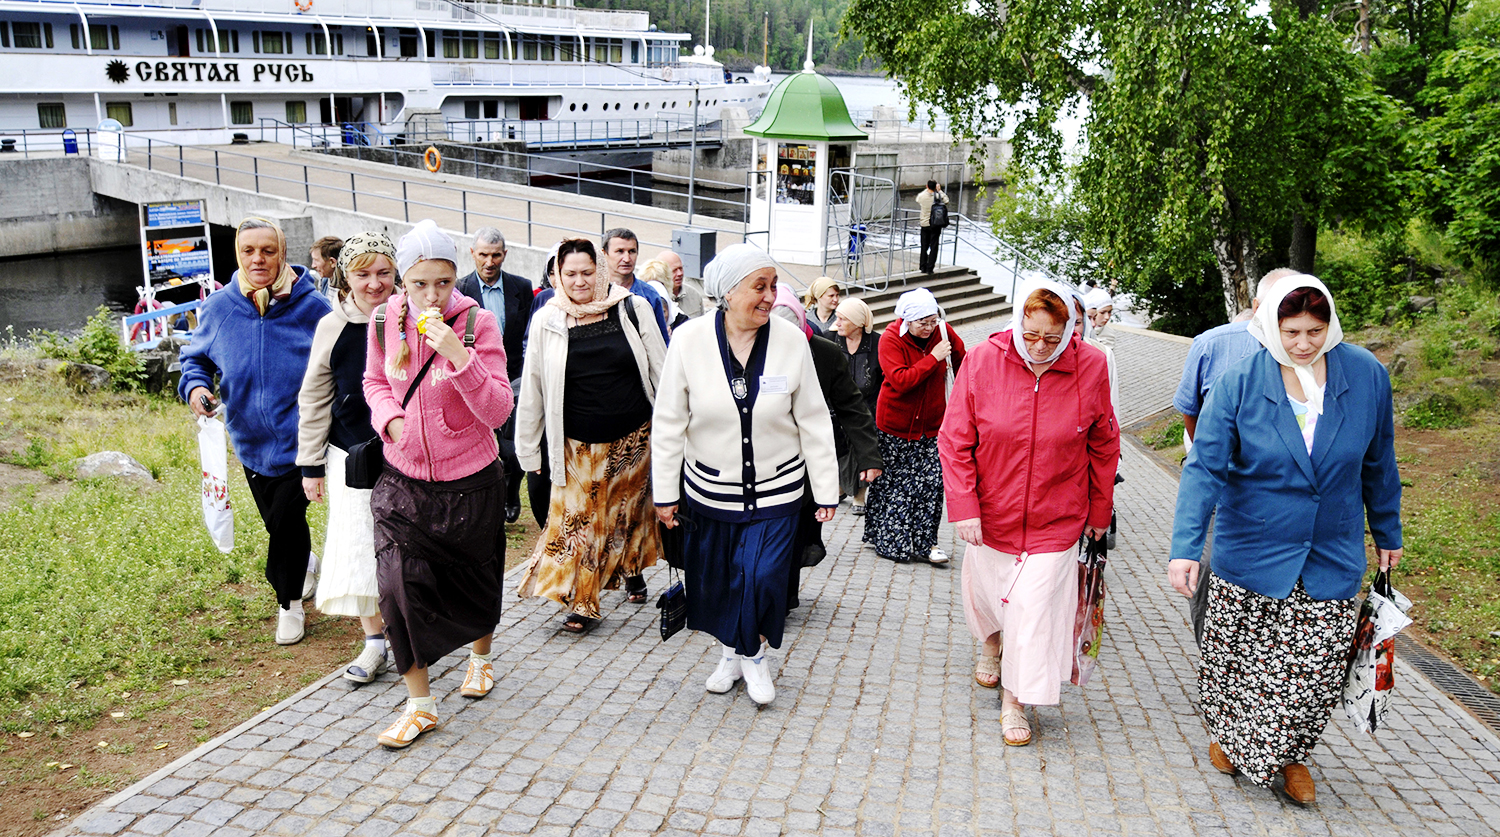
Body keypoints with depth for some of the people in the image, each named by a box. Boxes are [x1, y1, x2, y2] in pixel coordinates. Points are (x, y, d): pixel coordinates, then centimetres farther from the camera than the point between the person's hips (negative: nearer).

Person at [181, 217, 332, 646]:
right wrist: (195, 386, -11)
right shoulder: (219, 307, -3)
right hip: (252, 441, 4)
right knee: (278, 522, 19)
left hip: (299, 438, -4)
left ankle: (289, 602, 16)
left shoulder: (311, 306, -11)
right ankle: (307, 564, 50)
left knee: (286, 519, -7)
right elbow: (196, 357, 12)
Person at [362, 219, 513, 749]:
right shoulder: (385, 322, -6)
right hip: (403, 479, 2)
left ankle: (480, 657, 48)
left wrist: (459, 356, -33)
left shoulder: (477, 323, -16)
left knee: (474, 582, 17)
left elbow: (498, 412, -20)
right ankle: (419, 704, 7)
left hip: (469, 480, -2)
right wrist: (390, 418, -8)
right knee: (397, 584, -9)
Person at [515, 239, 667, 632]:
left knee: (630, 508, 16)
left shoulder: (633, 309, -4)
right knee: (578, 518, 0)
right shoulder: (547, 321, -3)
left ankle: (632, 568, 41)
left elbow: (661, 372, 2)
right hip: (578, 445, 0)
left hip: (633, 437, 1)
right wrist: (528, 448, 4)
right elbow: (532, 390, 3)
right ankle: (582, 603, 8)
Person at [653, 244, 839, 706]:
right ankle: (730, 654, 38)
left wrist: (826, 491, 0)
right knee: (715, 578, 12)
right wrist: (665, 492, -2)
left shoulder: (791, 340, -10)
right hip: (709, 488, 1)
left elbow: (813, 421, -3)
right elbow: (669, 422, -4)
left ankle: (755, 654, 23)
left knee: (764, 577, -6)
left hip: (775, 488, -1)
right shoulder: (690, 340, -12)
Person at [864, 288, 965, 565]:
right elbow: (900, 380, -27)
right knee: (891, 483, 6)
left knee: (932, 482, -2)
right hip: (895, 425, -3)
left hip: (932, 423, 3)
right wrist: (933, 358, -26)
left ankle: (926, 542, 9)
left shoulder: (943, 332, -5)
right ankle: (887, 540, 21)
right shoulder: (890, 339, -15)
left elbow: (961, 359, 15)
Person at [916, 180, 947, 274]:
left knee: (924, 246, 12)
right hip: (935, 225, -2)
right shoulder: (938, 196, -11)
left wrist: (926, 190, 19)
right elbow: (946, 200, 7)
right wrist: (939, 190, 6)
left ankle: (923, 267, 15)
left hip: (924, 225, 2)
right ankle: (930, 268, -1)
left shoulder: (921, 196, -6)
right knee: (933, 247, 2)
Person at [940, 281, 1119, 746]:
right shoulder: (983, 361, -14)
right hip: (990, 512, 1)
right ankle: (989, 642, 55)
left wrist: (1100, 510, 7)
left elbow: (1104, 446, 1)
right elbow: (955, 441, -8)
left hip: (1055, 520, -1)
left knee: (1033, 607, -3)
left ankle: (1016, 700, 17)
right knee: (985, 589, 20)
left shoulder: (1090, 367, -12)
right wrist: (963, 507, -12)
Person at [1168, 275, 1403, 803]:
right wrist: (1185, 548, -24)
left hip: (1331, 560, 2)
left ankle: (1291, 755, 30)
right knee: (1238, 661, 11)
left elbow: (1378, 463, 7)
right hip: (1252, 557, -2)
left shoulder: (1366, 376, -6)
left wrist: (1387, 533, 16)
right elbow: (1205, 468, -16)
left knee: (1318, 675, 5)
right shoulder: (1239, 383, -13)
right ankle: (1227, 735, 38)